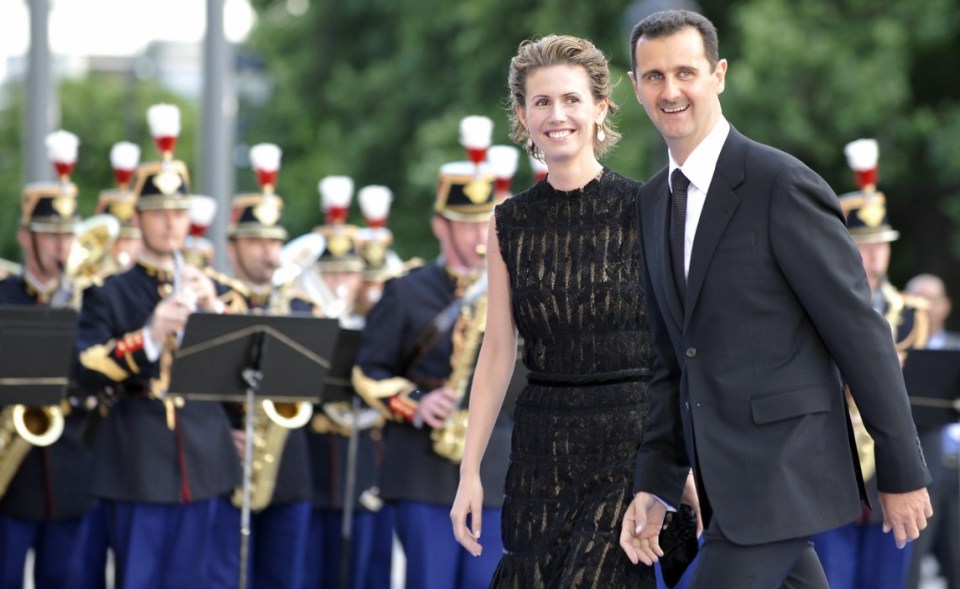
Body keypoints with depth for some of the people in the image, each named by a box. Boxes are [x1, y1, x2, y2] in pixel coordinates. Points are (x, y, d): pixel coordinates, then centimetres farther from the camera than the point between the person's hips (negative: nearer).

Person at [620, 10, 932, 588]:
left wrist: (903, 473, -10)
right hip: (725, 473, 8)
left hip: (784, 470, -8)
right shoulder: (655, 200, 12)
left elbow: (860, 330, -12)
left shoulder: (782, 183, -13)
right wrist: (655, 483, 10)